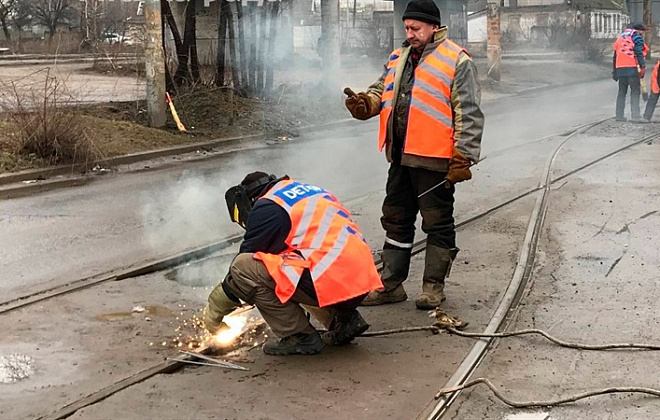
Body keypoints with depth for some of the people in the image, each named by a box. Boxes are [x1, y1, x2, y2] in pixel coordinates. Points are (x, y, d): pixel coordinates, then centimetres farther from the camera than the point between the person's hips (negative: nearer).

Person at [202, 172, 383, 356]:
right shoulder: (306, 190, 26)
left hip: (334, 282, -9)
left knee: (244, 267, -6)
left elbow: (242, 264, 3)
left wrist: (214, 311, 15)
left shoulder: (269, 207, 0)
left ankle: (300, 337, -1)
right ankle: (344, 321, 17)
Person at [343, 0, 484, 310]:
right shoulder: (398, 59, 13)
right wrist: (364, 103, -7)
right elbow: (381, 91, 18)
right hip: (400, 158, 7)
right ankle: (390, 285, 24)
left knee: (438, 224, 5)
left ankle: (433, 287, 16)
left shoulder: (456, 61, -9)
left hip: (434, 160, -7)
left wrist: (462, 159, -17)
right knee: (396, 220, 14)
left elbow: (468, 115, -13)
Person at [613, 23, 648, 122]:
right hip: (632, 68, -7)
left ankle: (619, 115, 14)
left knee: (622, 92, 14)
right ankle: (635, 116, -14)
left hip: (620, 69, 7)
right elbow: (639, 53, -13)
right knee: (635, 92, -6)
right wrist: (643, 66, -16)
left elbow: (615, 56, 25)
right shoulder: (636, 36, 1)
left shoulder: (621, 37, 24)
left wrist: (614, 71, 28)